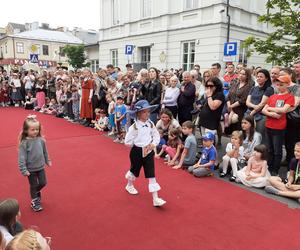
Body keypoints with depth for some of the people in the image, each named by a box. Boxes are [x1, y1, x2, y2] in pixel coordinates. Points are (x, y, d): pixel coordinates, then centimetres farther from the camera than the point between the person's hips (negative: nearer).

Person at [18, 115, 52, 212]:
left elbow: (45, 152, 9)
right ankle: (34, 201, 31)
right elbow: (22, 157, -18)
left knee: (43, 183, 13)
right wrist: (24, 170, -20)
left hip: (41, 167, 4)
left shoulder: (41, 140, -6)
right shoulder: (24, 143, -19)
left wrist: (48, 161, 19)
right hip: (31, 169, -4)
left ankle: (37, 192, 45)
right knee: (33, 186, 11)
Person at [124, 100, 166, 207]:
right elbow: (128, 141, -15)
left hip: (149, 151, 3)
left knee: (151, 175, -1)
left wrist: (153, 144, -13)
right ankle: (129, 186, 53)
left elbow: (157, 136, 5)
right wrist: (139, 145, -12)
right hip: (137, 152, -3)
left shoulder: (150, 124, -2)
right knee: (134, 170, 20)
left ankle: (155, 199, 2)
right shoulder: (134, 126, -17)